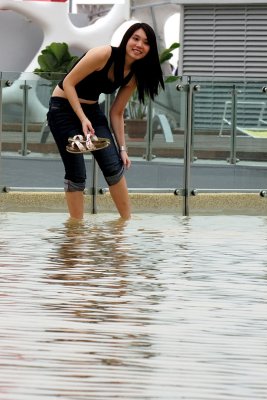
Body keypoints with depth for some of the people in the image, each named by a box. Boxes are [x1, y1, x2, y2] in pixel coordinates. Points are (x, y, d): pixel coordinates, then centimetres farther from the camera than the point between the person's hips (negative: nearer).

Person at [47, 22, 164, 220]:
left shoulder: (134, 75, -2)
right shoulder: (103, 54, -24)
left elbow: (117, 113, 5)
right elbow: (68, 83, -21)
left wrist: (122, 148, 1)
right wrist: (83, 119, -25)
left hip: (92, 110, 7)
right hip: (64, 108, -7)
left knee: (114, 166, -3)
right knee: (76, 174, -8)